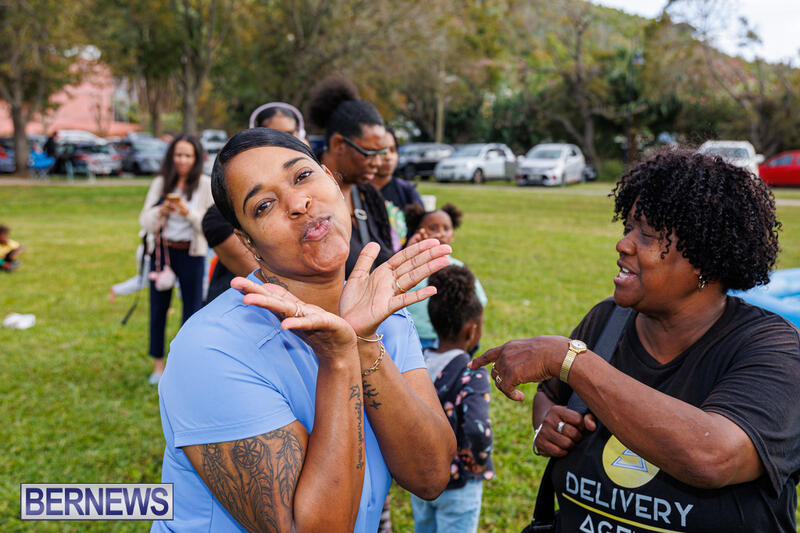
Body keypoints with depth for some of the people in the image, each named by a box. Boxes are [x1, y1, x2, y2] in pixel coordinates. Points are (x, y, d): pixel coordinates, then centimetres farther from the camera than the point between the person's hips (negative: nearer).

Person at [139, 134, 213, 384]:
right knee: (158, 307, 8)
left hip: (191, 253, -3)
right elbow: (145, 221, 4)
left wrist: (188, 212, -19)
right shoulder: (160, 183, 6)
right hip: (161, 251, 3)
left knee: (193, 307, 1)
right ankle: (158, 364, 21)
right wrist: (161, 210, -15)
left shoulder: (206, 185, -2)